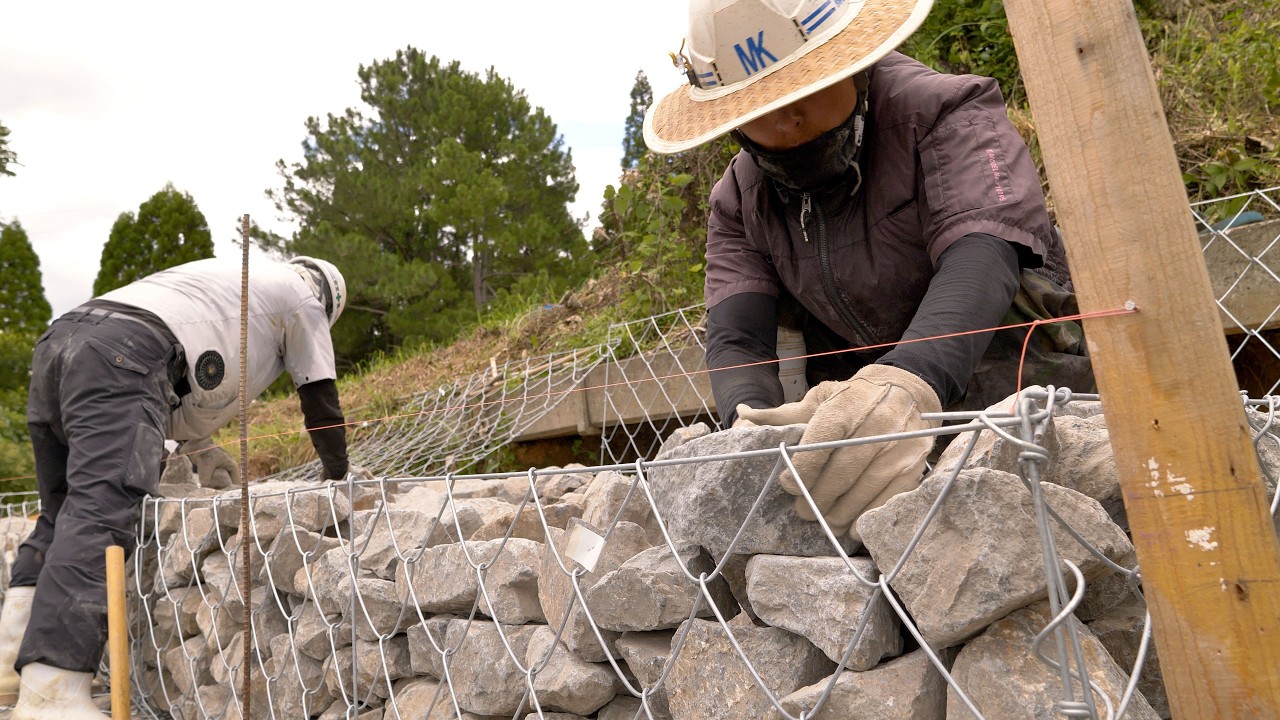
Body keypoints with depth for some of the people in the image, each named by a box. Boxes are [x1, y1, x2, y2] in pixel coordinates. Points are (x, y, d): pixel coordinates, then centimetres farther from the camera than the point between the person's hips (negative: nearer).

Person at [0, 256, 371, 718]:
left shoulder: (225, 280, 37)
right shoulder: (302, 297, 17)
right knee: (101, 512, -17)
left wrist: (197, 451, 40)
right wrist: (339, 472, 27)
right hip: (121, 354, -8)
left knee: (64, 510, 16)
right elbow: (320, 395, 18)